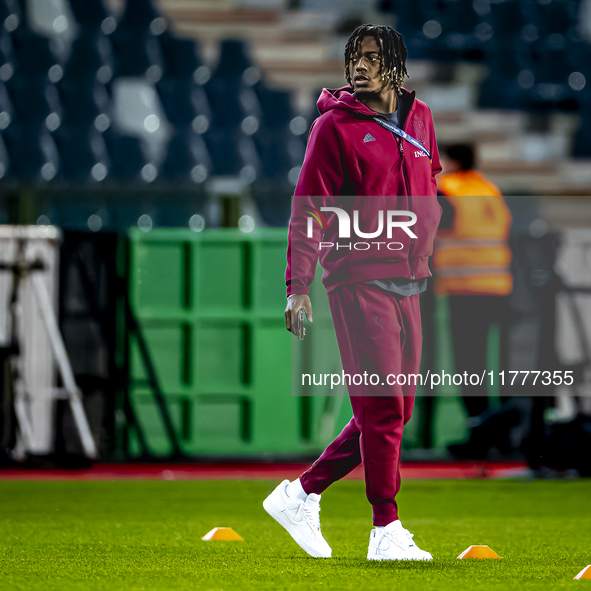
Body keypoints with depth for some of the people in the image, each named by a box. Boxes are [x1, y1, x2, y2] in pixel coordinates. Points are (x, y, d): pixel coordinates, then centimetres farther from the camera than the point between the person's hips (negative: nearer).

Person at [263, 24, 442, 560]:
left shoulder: (419, 119, 12)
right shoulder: (335, 125, -6)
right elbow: (309, 209, -8)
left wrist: (422, 250, 15)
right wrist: (297, 286, -15)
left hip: (407, 282, 7)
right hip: (358, 279, -7)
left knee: (394, 409, 8)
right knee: (381, 406, -9)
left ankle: (301, 495, 18)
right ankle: (386, 532, -3)